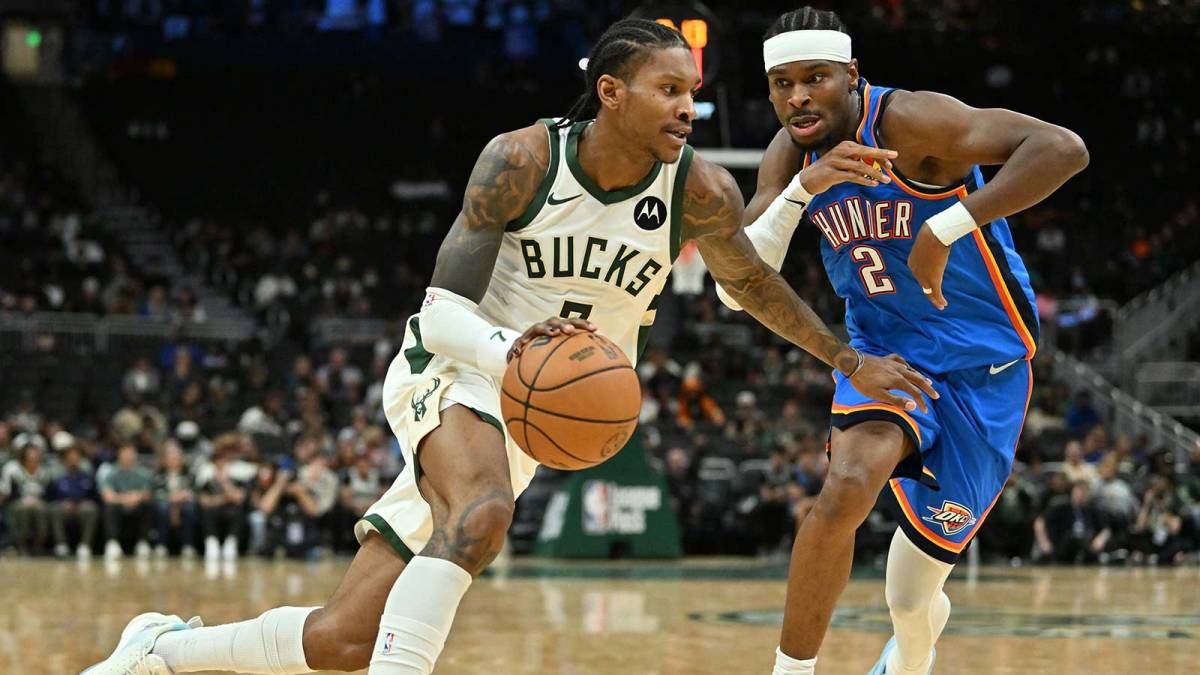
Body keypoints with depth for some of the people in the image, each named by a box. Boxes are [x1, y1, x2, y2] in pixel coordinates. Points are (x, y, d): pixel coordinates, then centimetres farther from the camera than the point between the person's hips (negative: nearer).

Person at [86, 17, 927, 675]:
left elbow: (752, 280, 12)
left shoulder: (699, 191, -9)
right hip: (451, 372, -4)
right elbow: (445, 309, -21)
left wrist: (851, 360, 16)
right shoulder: (523, 159, -18)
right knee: (482, 512, -40)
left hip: (535, 415, 4)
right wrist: (511, 348, -43)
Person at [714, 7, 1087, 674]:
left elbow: (1063, 148, -37)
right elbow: (736, 288, -14)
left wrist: (946, 228, -42)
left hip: (982, 367, -3)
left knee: (913, 599, 5)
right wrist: (804, 189, -28)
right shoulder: (792, 156, -6)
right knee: (848, 486, -31)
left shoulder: (908, 120, -25)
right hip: (884, 352, 3)